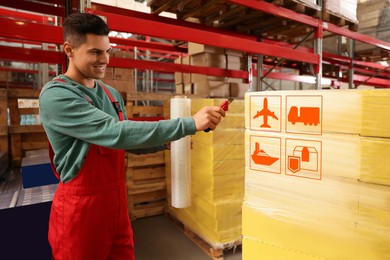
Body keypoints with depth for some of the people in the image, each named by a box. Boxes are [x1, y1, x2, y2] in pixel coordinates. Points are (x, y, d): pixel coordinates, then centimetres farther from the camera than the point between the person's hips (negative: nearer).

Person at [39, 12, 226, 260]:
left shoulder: (112, 95, 5)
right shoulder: (55, 96, -19)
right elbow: (117, 133, -30)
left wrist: (166, 141, -5)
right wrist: (189, 124, -32)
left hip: (117, 200, 6)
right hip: (81, 206, -6)